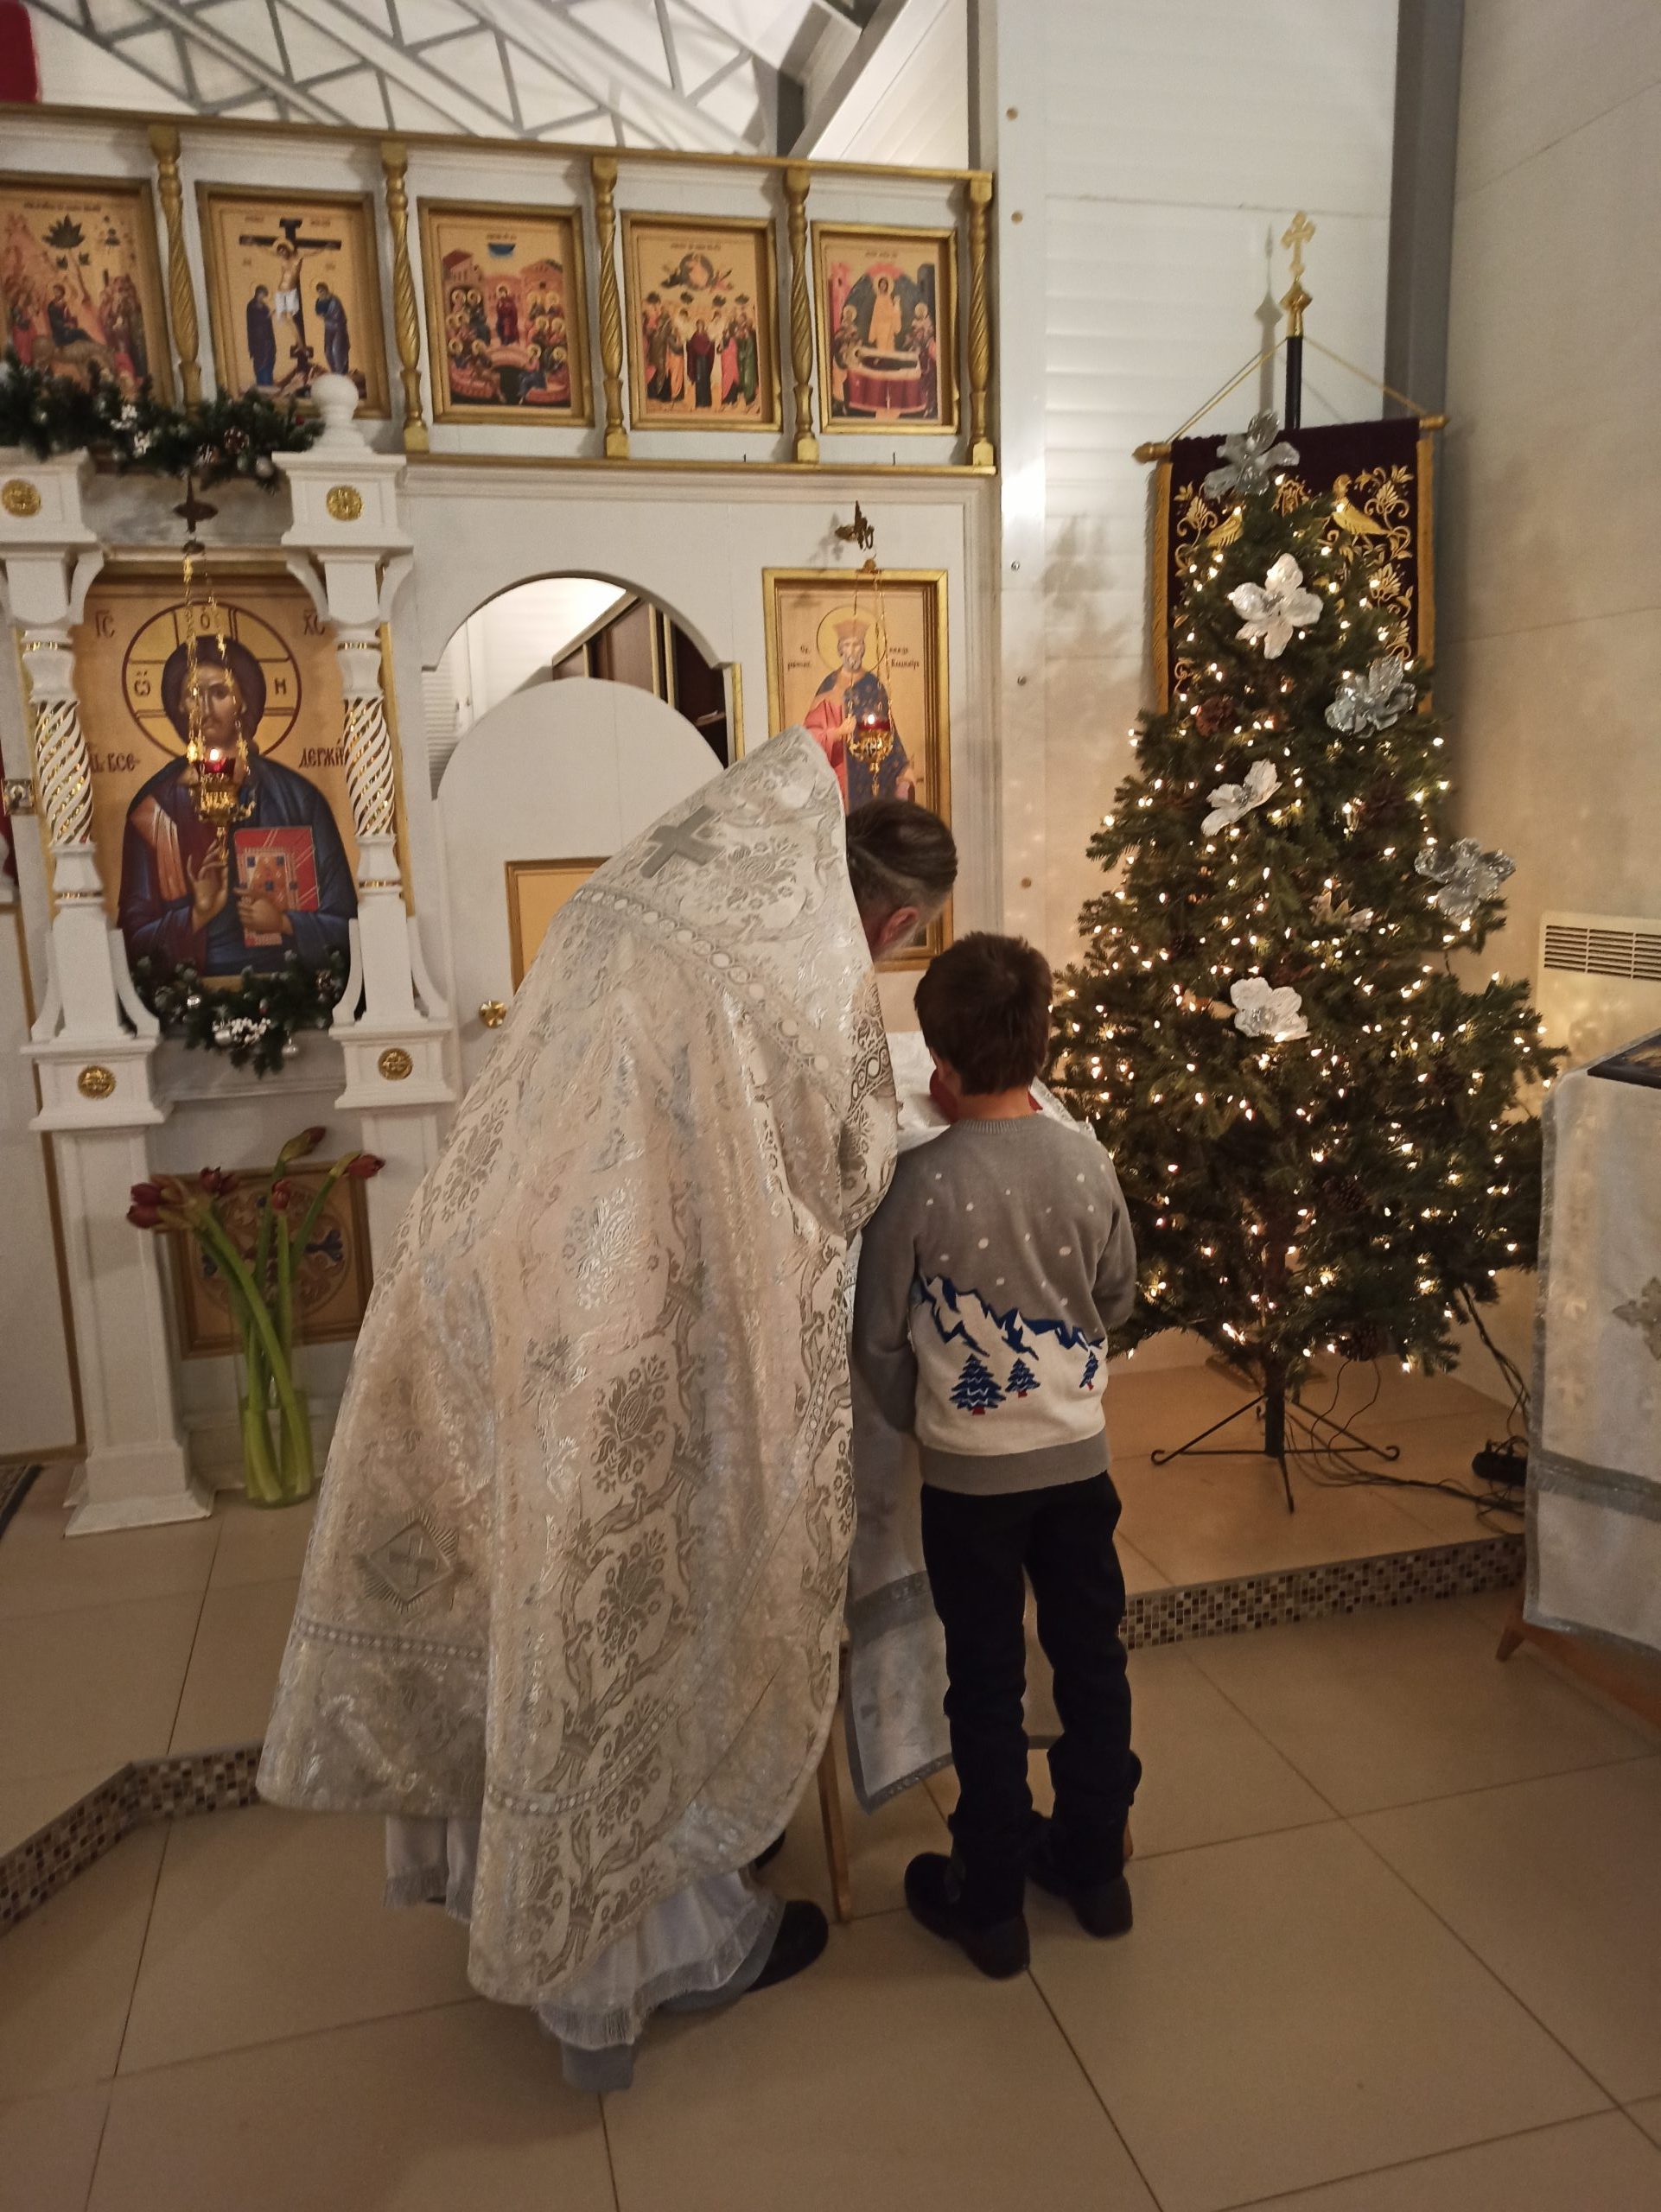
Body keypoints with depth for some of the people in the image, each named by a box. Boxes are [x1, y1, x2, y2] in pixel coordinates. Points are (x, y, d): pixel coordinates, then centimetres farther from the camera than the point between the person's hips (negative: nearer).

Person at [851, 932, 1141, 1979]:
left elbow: (880, 1337, -10)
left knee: (987, 1679, 10)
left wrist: (911, 1422, 7)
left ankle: (990, 1899, 25)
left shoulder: (923, 1181, -19)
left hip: (969, 1469, -3)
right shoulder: (1089, 1160, -8)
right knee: (1091, 1659, 17)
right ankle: (1095, 1864, 35)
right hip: (1079, 1452, 3)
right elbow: (1119, 1298, 6)